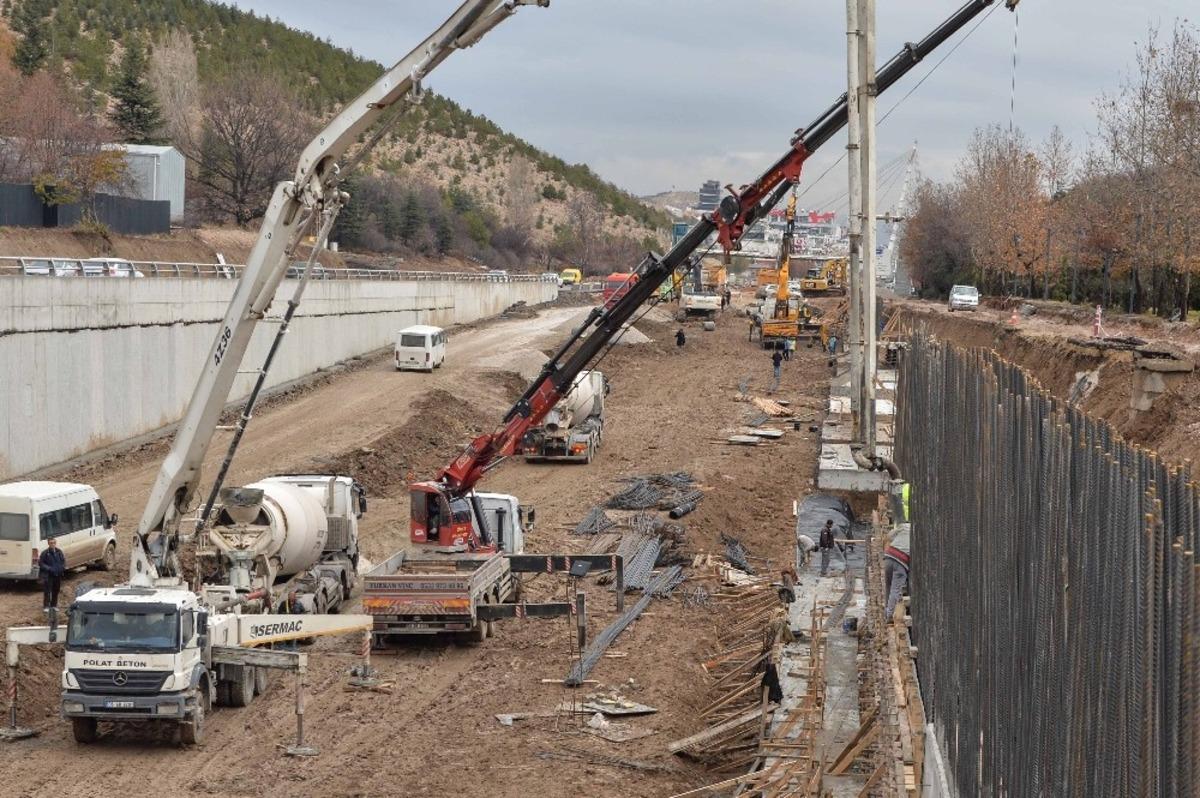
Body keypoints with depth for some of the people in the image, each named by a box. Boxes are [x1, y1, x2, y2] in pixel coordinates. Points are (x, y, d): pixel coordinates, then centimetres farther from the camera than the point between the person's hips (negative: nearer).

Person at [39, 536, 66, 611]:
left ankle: (54, 605, 25)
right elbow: (40, 563, -6)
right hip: (48, 575, -5)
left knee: (56, 591, 13)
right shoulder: (45, 553, -10)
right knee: (47, 591, -4)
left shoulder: (59, 552, 4)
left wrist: (63, 567, -3)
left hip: (58, 575, 5)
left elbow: (63, 560, 16)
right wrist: (48, 568, -17)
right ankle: (46, 606, 3)